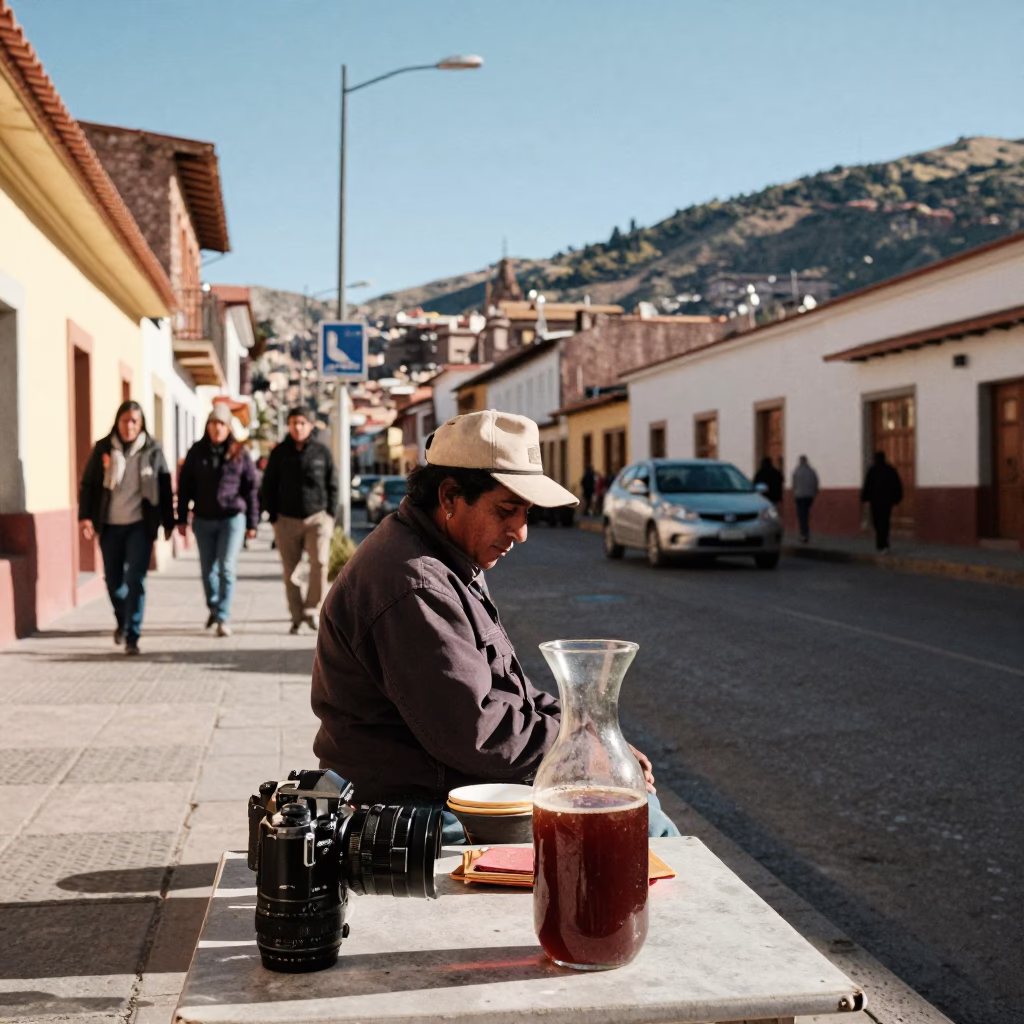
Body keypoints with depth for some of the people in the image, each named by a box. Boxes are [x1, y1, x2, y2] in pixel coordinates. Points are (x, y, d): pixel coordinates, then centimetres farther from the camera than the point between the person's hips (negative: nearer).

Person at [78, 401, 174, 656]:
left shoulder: (153, 451, 0)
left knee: (135, 580, -8)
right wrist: (86, 517, -8)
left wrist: (168, 522, 6)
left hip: (140, 525, -2)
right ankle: (122, 621, 39)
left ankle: (132, 637, -3)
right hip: (110, 526, 2)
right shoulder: (103, 449, 2)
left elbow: (165, 489, 4)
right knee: (113, 580, 12)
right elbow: (88, 484, 3)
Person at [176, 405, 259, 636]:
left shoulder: (239, 454, -1)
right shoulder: (197, 452, 3)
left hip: (232, 518, -3)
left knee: (226, 568, -10)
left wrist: (252, 523, 1)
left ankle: (223, 619, -6)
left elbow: (251, 489, 1)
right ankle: (213, 608, 35)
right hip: (203, 520, 3)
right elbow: (185, 486, 6)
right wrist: (182, 518, 3)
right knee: (208, 569, 13)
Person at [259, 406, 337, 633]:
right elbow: (268, 487, 9)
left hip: (317, 517, -1)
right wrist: (273, 517, 2)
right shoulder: (279, 453, 4)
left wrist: (329, 514, 2)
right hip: (287, 519, 1)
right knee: (290, 570, 2)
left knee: (320, 563, -15)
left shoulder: (322, 452, 4)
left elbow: (332, 485, 10)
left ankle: (313, 609, -4)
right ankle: (297, 616, 11)